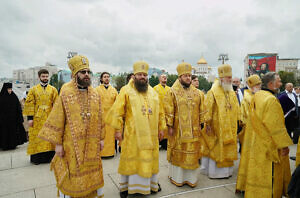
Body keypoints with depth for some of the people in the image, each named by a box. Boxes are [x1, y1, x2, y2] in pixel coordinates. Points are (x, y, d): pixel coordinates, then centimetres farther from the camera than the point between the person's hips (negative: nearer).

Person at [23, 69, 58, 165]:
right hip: (37, 118, 0)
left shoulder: (53, 89, 6)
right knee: (36, 137, 4)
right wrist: (30, 118, -6)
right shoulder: (33, 89, 5)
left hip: (49, 118, 1)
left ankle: (49, 156, 16)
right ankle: (36, 158, 16)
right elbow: (29, 104, 0)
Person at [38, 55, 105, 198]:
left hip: (92, 145, 4)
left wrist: (101, 138, 8)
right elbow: (57, 120, -7)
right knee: (70, 177, 8)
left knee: (92, 174, 17)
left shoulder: (95, 95, 4)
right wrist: (58, 143, -8)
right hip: (71, 145, -3)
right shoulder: (65, 93, -7)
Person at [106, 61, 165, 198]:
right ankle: (125, 186, 24)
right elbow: (117, 112, -7)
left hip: (150, 135, 4)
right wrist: (118, 129, -11)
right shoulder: (126, 90, -4)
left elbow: (160, 112, 14)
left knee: (150, 159, 13)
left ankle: (151, 183, 33)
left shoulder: (153, 92, 10)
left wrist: (161, 128, 11)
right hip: (132, 135, -4)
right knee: (131, 160, 6)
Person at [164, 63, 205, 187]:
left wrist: (199, 124, 10)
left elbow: (200, 110, 13)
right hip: (178, 129, -4)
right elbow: (169, 111, -8)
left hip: (193, 130, 4)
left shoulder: (196, 92, 9)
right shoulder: (172, 92, -5)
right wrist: (170, 126, -12)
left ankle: (191, 177, 25)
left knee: (192, 154, 9)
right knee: (177, 153, 7)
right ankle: (176, 176, 23)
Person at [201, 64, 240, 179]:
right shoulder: (213, 92, -11)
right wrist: (207, 124, -18)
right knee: (216, 150, 2)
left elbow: (236, 109, 16)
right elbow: (207, 109, -15)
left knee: (228, 149, 13)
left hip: (230, 128, 7)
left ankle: (226, 170, 28)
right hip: (217, 127, -6)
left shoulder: (232, 93, 10)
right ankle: (214, 172, 16)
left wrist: (236, 124, 14)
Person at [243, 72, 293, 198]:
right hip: (269, 145, -9)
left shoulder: (256, 97, 5)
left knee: (258, 171, 20)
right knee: (269, 174, 4)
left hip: (257, 142, 9)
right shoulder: (271, 100, -21)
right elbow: (276, 126, -21)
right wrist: (284, 144, -14)